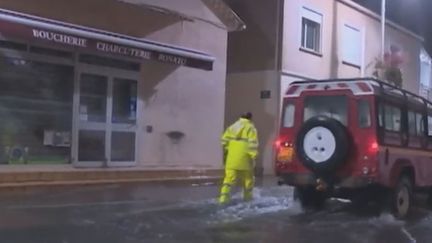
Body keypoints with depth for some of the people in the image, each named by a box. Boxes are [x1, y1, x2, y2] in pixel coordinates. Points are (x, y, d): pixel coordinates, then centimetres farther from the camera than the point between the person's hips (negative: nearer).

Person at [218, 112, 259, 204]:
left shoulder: (232, 127, 14)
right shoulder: (250, 128, -2)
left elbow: (224, 141, 12)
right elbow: (253, 144, -12)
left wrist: (225, 154, 20)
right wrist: (253, 157, -9)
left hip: (231, 158, 4)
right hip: (244, 159, -4)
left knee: (229, 178, 1)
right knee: (247, 178, 14)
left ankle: (224, 197, -11)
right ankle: (247, 196, 24)